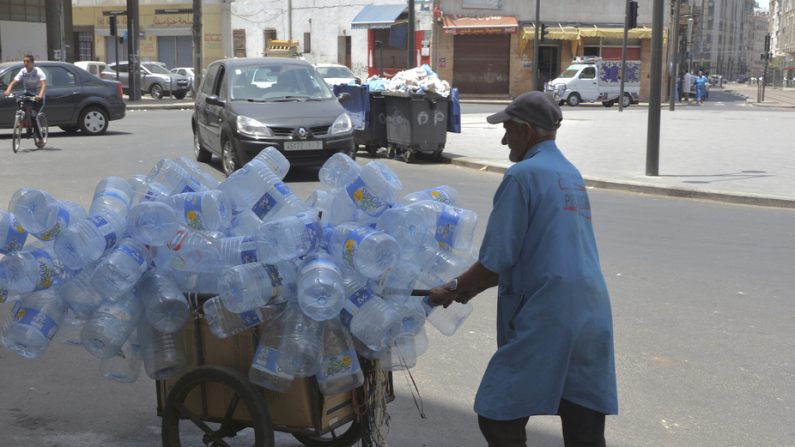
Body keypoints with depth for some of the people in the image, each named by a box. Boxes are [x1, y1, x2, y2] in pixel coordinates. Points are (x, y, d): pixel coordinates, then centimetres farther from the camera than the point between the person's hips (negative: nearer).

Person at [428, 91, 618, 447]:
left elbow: (496, 260, -11)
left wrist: (453, 290, 6)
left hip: (545, 324, -8)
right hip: (592, 321, 8)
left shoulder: (523, 175, -8)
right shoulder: (572, 175, 18)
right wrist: (471, 286, 22)